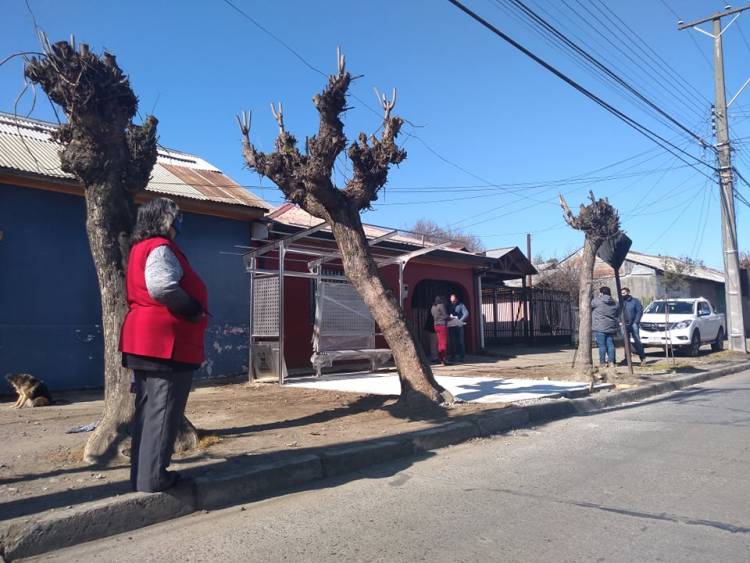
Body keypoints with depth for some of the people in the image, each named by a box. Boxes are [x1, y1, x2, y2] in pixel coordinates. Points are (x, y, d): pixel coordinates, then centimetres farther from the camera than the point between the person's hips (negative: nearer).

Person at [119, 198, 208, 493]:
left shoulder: (141, 247, 19)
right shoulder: (160, 248, -12)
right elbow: (162, 287, -29)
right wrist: (195, 311, -16)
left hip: (145, 341, 10)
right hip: (165, 342, -10)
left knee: (148, 410, 15)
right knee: (163, 412, -3)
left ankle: (142, 474, 22)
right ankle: (152, 478, 4)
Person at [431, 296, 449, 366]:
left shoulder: (433, 307, 13)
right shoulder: (441, 305, -9)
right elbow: (445, 316, -11)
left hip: (436, 325, 8)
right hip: (442, 325, -8)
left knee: (440, 343, 11)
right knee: (444, 343, -6)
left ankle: (440, 358, 13)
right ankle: (442, 358, -10)